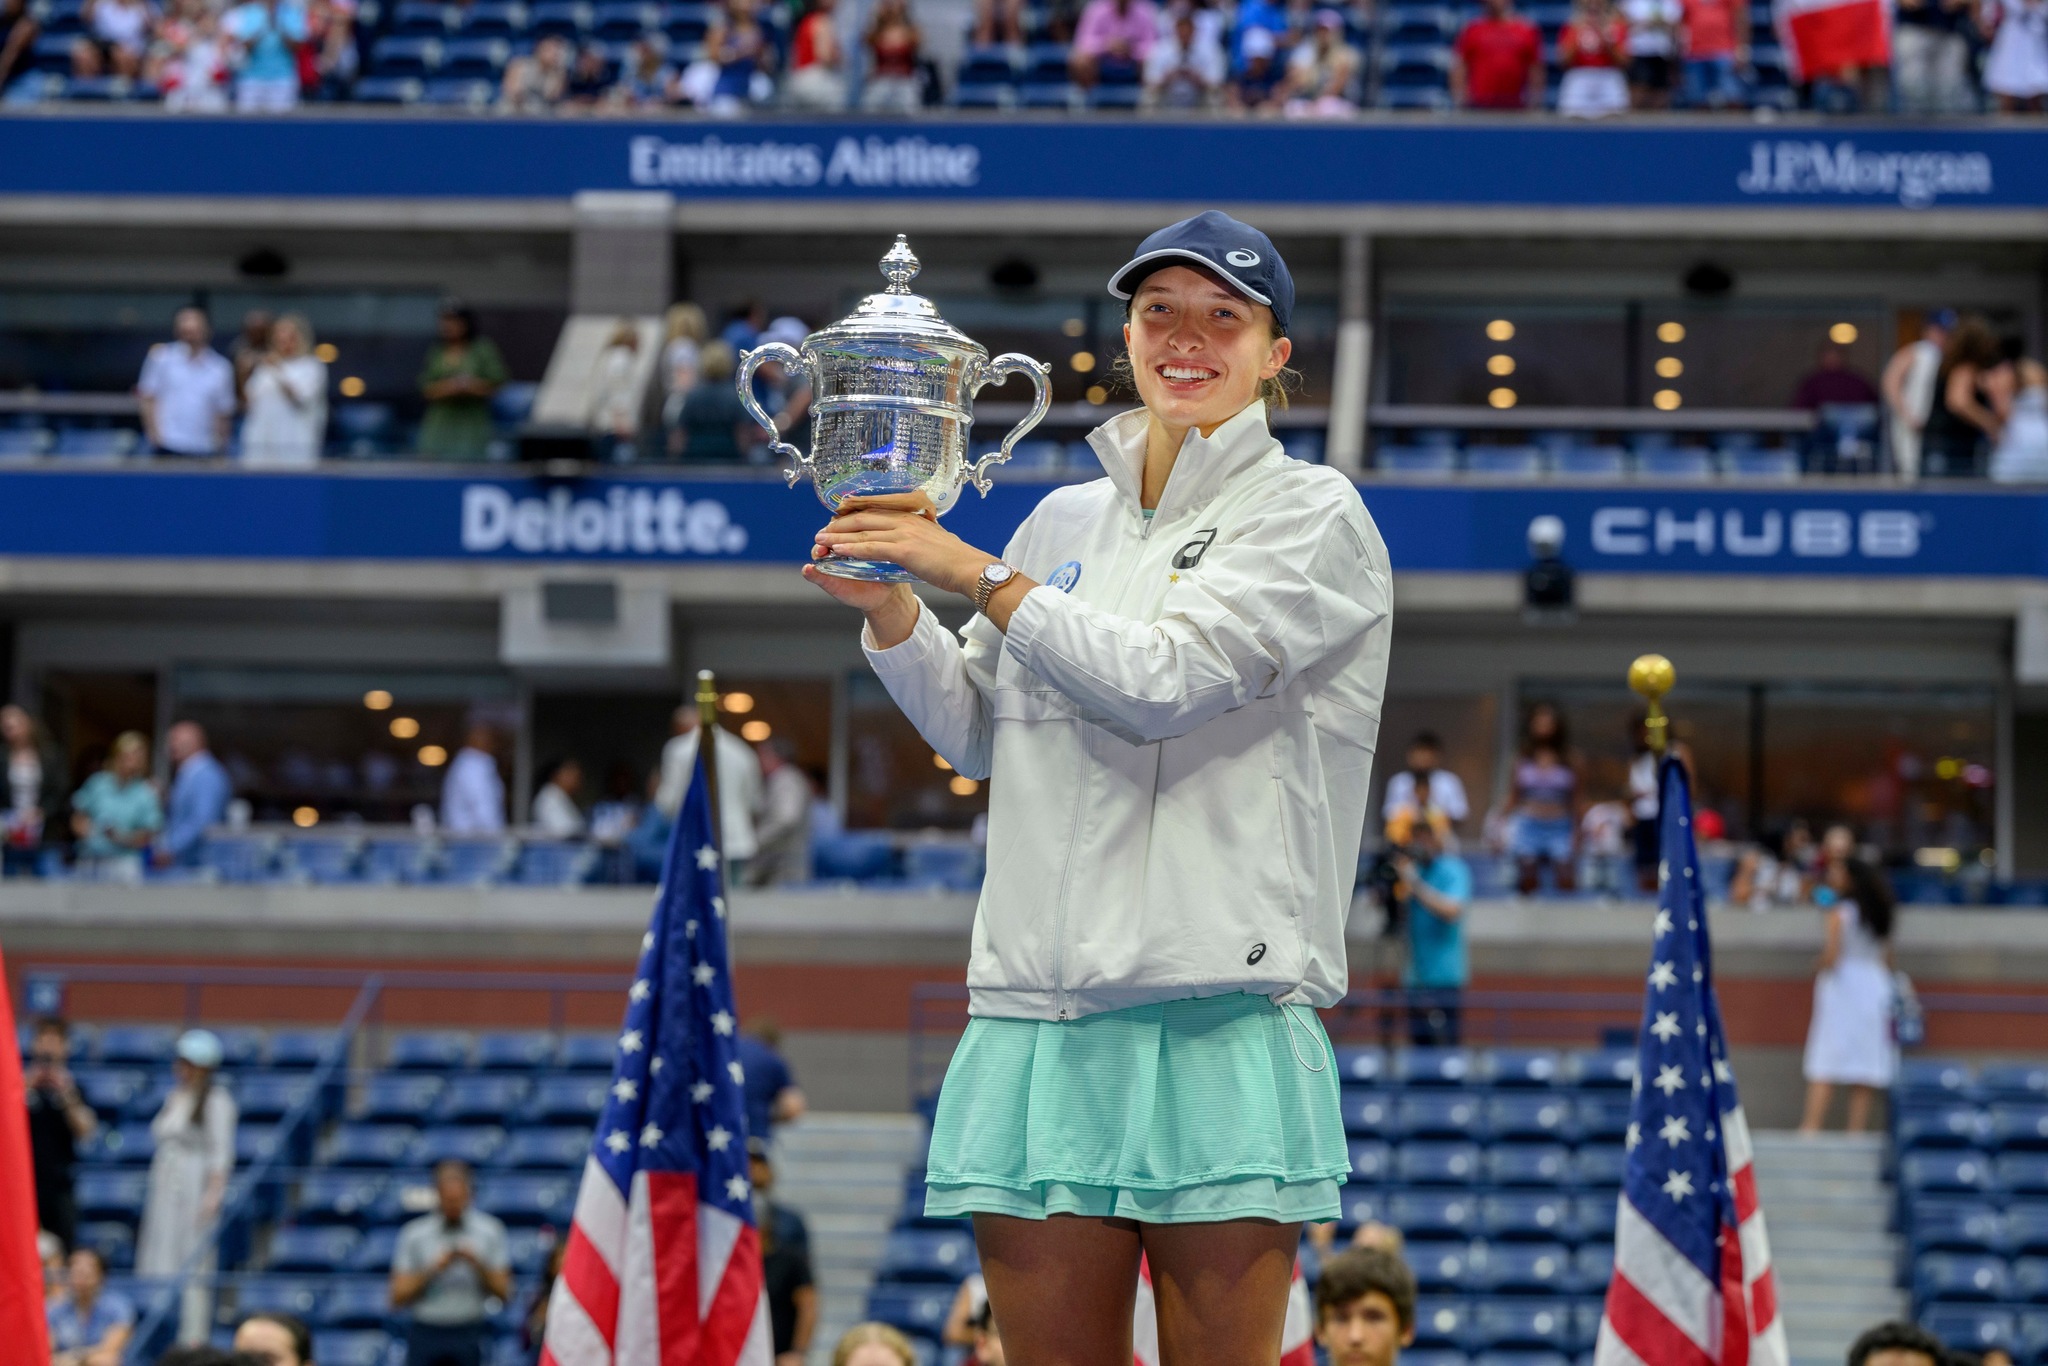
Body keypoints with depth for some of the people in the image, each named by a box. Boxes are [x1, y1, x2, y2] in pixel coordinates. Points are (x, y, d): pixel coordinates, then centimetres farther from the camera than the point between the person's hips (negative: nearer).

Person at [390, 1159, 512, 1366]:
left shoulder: (489, 1231, 3)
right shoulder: (413, 1234, 1)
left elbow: (503, 1292, 3)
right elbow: (398, 1297, -2)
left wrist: (478, 1265, -14)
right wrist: (433, 1269, -15)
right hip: (425, 1332, 0)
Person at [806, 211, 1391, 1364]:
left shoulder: (1311, 515, 1)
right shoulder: (1069, 522, 18)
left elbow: (1163, 679, -13)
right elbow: (976, 733, 24)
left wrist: (976, 573, -7)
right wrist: (889, 610, 8)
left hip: (1221, 1019, -5)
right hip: (1039, 1017, 5)